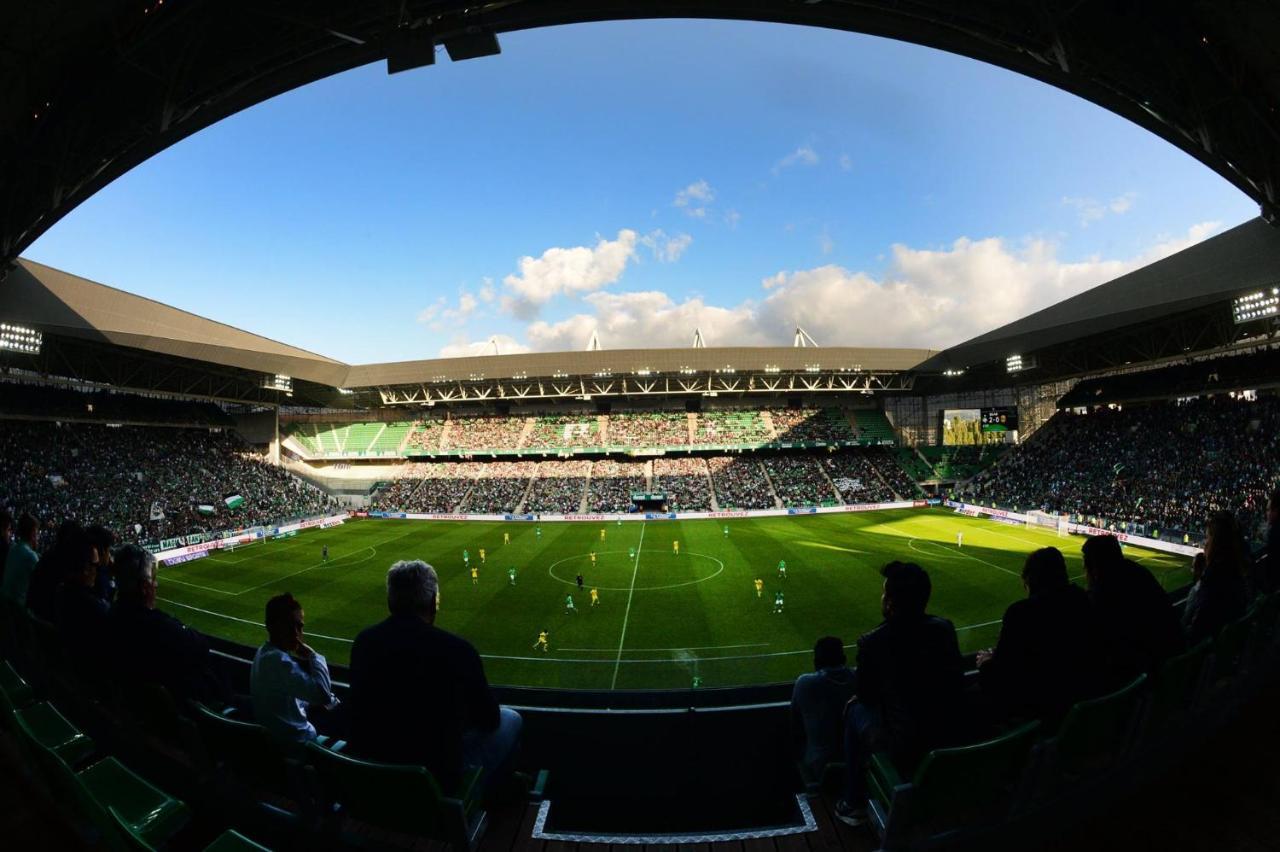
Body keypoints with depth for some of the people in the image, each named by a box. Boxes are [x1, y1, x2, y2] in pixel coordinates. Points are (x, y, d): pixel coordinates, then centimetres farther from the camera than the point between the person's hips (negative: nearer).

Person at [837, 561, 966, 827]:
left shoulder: (873, 642, -21)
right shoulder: (945, 628, -8)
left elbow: (867, 696, -6)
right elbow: (957, 685, 5)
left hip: (903, 748, -5)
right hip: (952, 735, 5)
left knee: (855, 710, 23)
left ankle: (853, 805, 31)